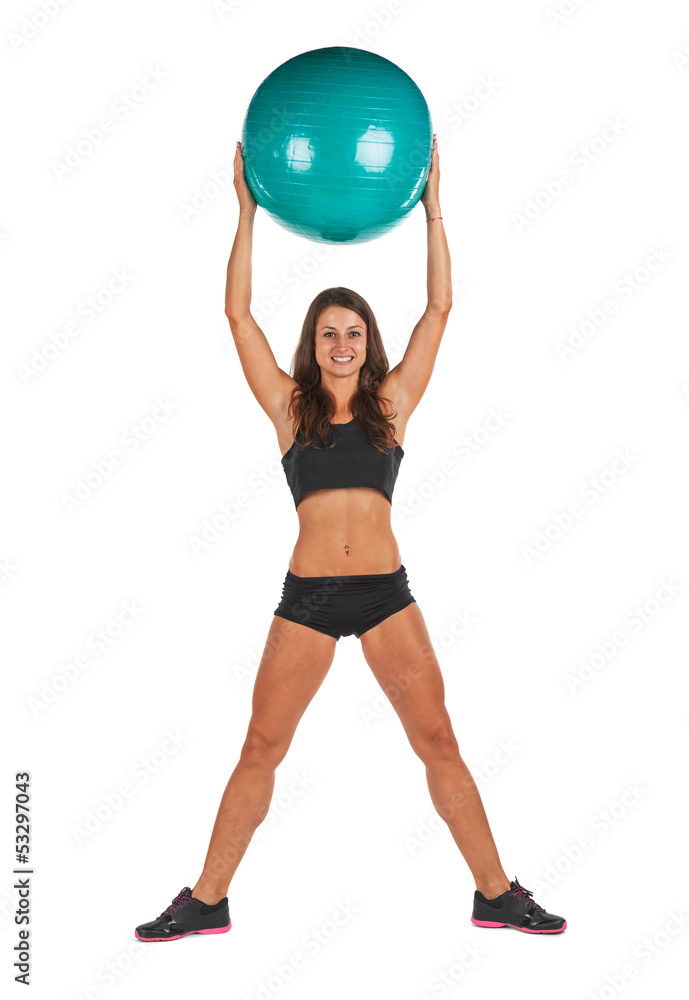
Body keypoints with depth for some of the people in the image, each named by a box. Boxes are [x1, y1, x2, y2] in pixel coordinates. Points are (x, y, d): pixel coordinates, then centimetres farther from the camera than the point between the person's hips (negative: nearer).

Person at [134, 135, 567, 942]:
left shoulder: (391, 404, 8)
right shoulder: (290, 408, 6)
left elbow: (439, 308, 5)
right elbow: (238, 313, 2)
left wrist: (432, 209, 4)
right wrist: (248, 211, 1)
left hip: (385, 593, 1)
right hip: (307, 596, 0)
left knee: (438, 743, 2)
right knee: (260, 751, 4)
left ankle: (497, 894, 12)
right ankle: (206, 901, 15)